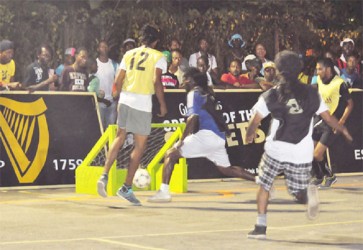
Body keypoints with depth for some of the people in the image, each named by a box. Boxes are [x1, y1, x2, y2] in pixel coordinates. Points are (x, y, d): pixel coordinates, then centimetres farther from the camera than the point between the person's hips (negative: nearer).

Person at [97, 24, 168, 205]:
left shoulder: (129, 54, 13)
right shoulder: (158, 57, 1)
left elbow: (118, 80, 9)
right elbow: (157, 82, -12)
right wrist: (162, 104, -3)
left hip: (125, 99, 5)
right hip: (143, 102, -5)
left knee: (120, 137, 18)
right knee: (139, 146, 4)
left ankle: (105, 175, 2)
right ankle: (127, 187, 4)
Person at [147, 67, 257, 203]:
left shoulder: (194, 93, 0)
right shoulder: (208, 94, 24)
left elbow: (193, 118, -13)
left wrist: (182, 140, -13)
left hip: (207, 134, -8)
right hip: (219, 137, 8)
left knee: (171, 154, -3)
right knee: (226, 169, 21)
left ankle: (164, 191, -17)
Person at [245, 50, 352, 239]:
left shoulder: (271, 95, -2)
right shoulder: (311, 93, 3)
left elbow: (255, 121, -3)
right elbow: (328, 118, 5)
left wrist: (249, 135, 18)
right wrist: (343, 130, 24)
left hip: (276, 150, -2)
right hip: (302, 153, 2)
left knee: (263, 185, 17)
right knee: (299, 192, 15)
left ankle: (261, 226, 12)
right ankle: (308, 194, -22)